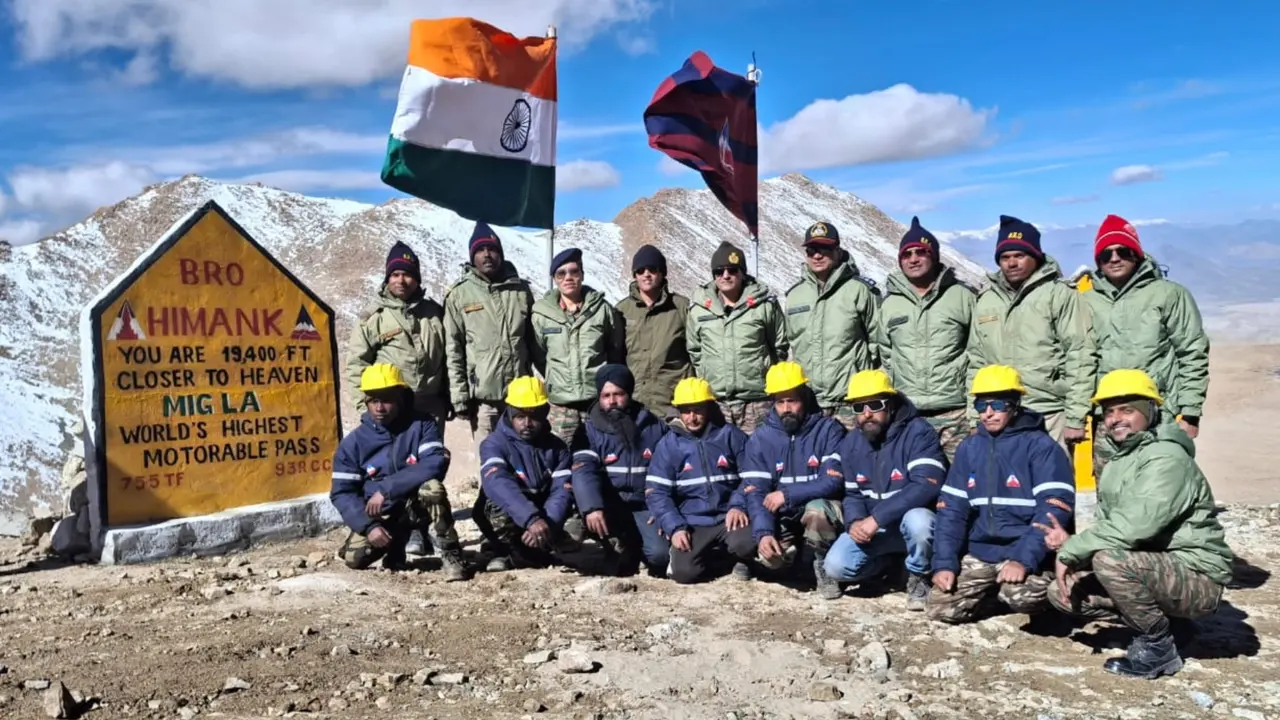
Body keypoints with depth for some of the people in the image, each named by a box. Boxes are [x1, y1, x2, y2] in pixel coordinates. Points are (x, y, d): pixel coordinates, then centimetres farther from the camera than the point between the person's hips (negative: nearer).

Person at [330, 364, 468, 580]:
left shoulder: (421, 425, -12)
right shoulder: (353, 442, -6)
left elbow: (436, 463, -27)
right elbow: (341, 492, -7)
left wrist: (386, 489, -29)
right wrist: (369, 526, -21)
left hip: (416, 505, -3)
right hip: (380, 514, 3)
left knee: (432, 487, -34)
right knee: (355, 558, -19)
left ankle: (450, 556, -19)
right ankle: (395, 542, 14)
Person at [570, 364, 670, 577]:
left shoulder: (655, 427, 6)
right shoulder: (590, 430, 0)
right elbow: (583, 470, -15)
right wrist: (592, 508, -32)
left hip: (645, 507, 0)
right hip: (610, 508, 0)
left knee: (660, 554, -24)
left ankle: (635, 548, 15)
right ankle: (623, 553, -6)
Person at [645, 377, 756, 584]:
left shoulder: (731, 435, 4)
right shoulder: (668, 444, 4)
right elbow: (656, 493, -1)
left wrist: (738, 506, -14)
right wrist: (675, 527, -14)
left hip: (728, 517, -1)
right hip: (692, 523, 1)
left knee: (746, 543, -32)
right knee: (684, 571, -23)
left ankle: (740, 559, 7)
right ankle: (729, 555, 7)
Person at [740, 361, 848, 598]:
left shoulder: (829, 430, -12)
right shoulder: (760, 438, -4)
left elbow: (834, 481, -20)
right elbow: (755, 492, -9)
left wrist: (787, 495, -24)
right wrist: (763, 533, -25)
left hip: (822, 508, -3)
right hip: (783, 516, 3)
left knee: (815, 510, -36)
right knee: (772, 557, -23)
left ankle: (824, 566, -7)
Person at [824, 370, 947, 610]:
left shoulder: (918, 432, -18)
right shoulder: (850, 444, 2)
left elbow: (927, 486, -31)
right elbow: (851, 494, 9)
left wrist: (877, 517, -33)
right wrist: (855, 522, -15)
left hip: (914, 520, -5)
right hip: (871, 527, 5)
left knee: (917, 520, -40)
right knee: (836, 566, -17)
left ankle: (918, 577, -8)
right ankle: (893, 564, 14)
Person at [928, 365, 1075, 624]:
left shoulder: (1042, 447, -10)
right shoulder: (969, 448, 5)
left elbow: (1054, 510, -18)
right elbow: (951, 509, 5)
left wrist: (1023, 560, -28)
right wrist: (944, 563, -6)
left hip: (1026, 553, -5)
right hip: (980, 553, 5)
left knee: (1024, 598, -33)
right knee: (942, 608, -8)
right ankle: (998, 591, 18)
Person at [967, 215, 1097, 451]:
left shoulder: (1059, 295, 0)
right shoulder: (986, 300, 15)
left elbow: (1080, 357, -4)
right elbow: (977, 362, 18)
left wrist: (1075, 418, -9)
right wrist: (975, 418, 13)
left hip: (1048, 417, -4)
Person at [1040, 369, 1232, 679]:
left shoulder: (1167, 458, -19)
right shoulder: (1119, 462, 12)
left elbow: (1134, 526, -32)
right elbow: (1111, 527, 8)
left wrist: (1071, 550, -22)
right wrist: (1071, 543, -12)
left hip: (1196, 579, -9)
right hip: (1155, 570, 9)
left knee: (1110, 560, -34)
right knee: (1063, 590, 2)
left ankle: (1158, 647, -11)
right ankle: (1167, 624, 10)